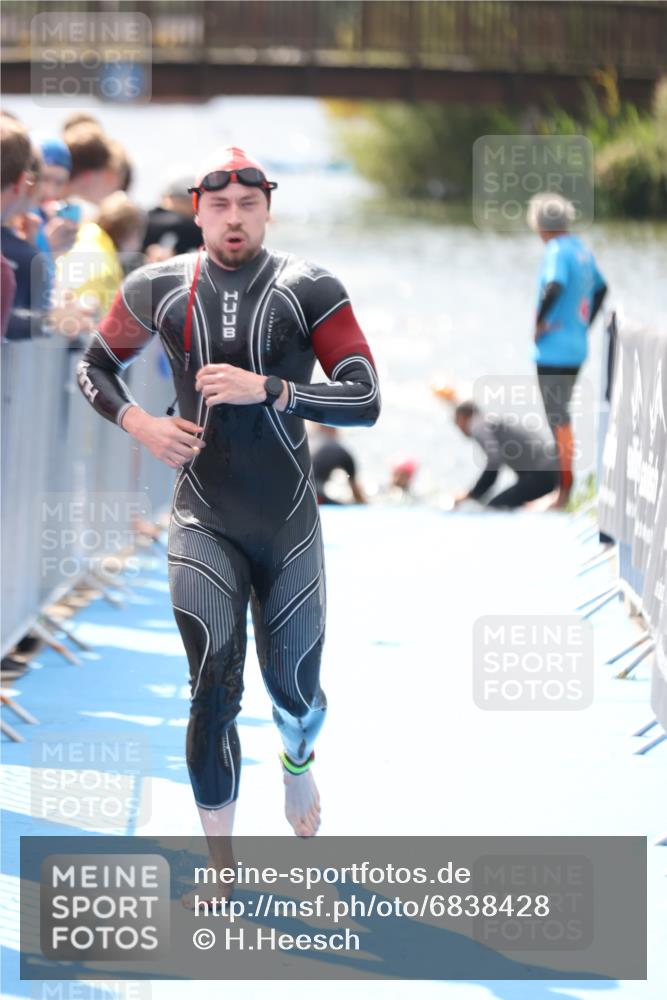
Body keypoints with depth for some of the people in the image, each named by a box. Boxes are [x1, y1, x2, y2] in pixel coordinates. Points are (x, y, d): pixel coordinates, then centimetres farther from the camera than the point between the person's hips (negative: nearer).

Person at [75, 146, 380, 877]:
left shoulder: (307, 290, -9)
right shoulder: (158, 289, -3)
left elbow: (366, 402, -14)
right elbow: (94, 366, 12)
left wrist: (265, 388, -25)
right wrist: (140, 424, -7)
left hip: (288, 525, 0)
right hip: (203, 523, 0)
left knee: (294, 693, 13)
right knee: (215, 694, -10)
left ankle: (297, 761, 51)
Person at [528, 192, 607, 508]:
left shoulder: (557, 251, -16)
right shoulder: (582, 250, 11)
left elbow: (555, 286, -33)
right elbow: (600, 288, 24)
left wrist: (539, 323, -20)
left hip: (554, 349, -9)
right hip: (576, 348, 9)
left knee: (557, 417, -4)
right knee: (560, 415, 19)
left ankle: (565, 488, -2)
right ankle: (566, 478, 25)